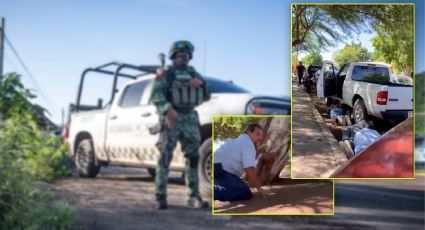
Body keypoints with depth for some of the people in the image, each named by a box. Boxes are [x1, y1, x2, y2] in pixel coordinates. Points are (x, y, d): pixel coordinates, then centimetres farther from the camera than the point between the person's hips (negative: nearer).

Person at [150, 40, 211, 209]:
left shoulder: (193, 74, 18)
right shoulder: (166, 74, 2)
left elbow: (206, 96, 18)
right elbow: (156, 95, -12)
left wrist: (201, 84, -3)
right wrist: (167, 109, -30)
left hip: (190, 119, 5)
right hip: (171, 118, -5)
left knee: (193, 157, 3)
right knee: (165, 158, -5)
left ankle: (194, 197, 8)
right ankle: (160, 197, -2)